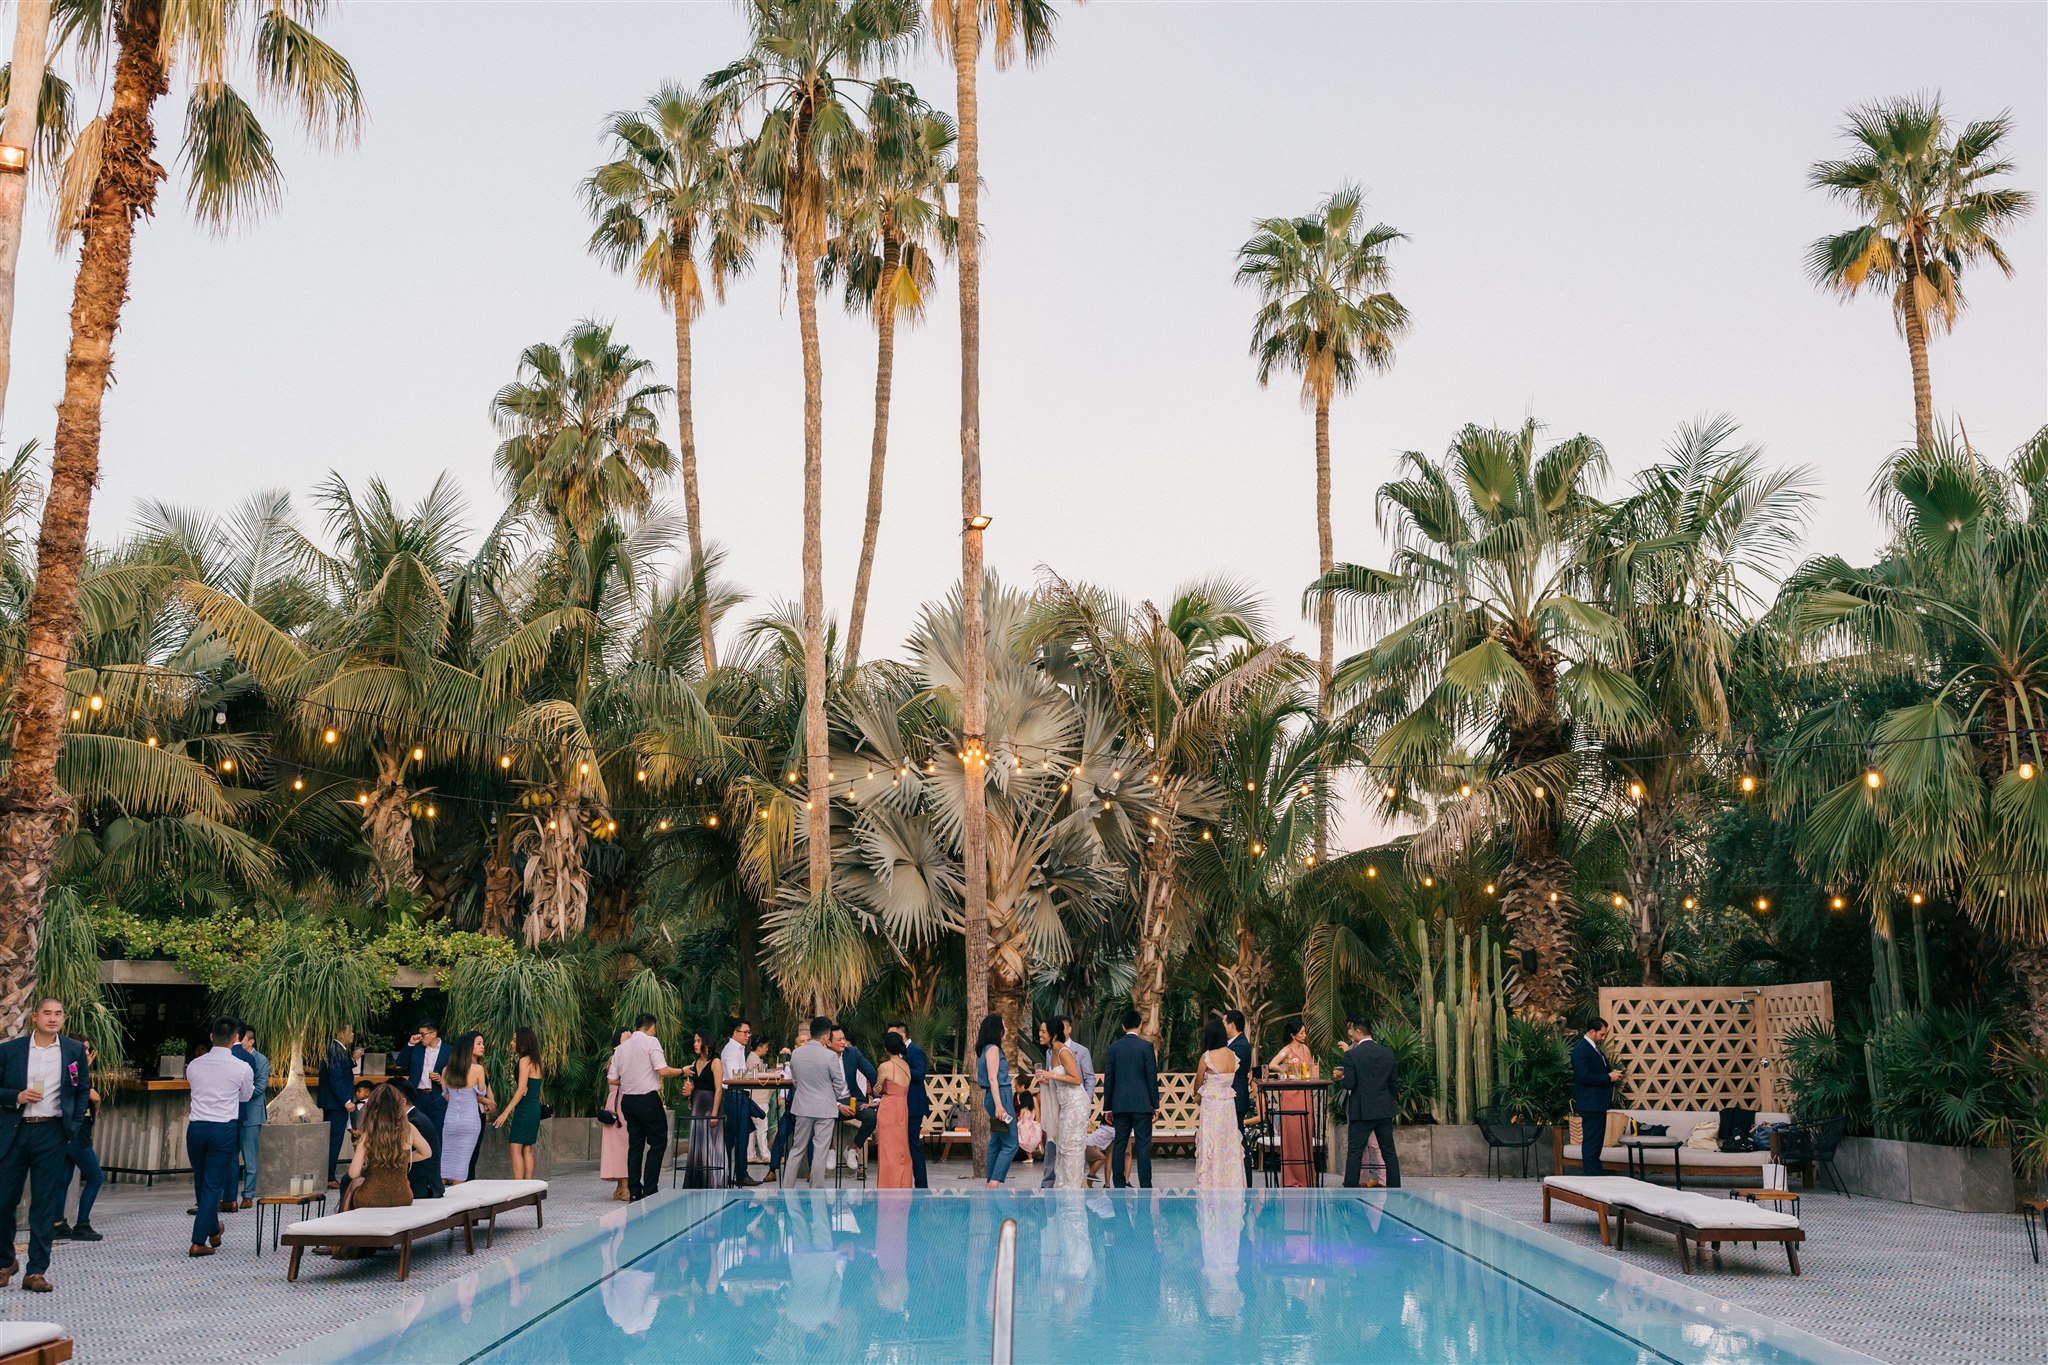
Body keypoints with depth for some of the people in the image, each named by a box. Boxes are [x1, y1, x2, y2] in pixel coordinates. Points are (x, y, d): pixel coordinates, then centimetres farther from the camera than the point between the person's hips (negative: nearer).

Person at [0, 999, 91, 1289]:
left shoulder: (75, 1050, 5)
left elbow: (83, 1090, 11)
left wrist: (74, 1127, 4)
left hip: (51, 1133, 0)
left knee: (45, 1204, 0)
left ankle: (36, 1271, 5)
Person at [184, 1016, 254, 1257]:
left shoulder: (194, 1065, 1)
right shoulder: (243, 1068, -7)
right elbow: (246, 1096, 11)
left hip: (196, 1127, 4)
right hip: (224, 1129, -4)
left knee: (202, 1182, 19)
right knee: (213, 1185, 3)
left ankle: (213, 1231, 37)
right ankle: (199, 1241, 1)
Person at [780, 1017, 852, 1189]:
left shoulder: (796, 1053, -2)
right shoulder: (830, 1055, -15)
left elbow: (794, 1080, 9)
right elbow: (839, 1083, -7)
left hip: (802, 1106, 4)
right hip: (825, 1108, -4)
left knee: (797, 1149, 14)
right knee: (820, 1152, 4)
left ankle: (785, 1189, 15)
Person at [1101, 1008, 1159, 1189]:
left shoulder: (1113, 1047, 5)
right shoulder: (1146, 1047, -4)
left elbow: (1108, 1079, 6)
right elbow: (1152, 1077, -5)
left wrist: (1108, 1107, 12)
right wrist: (1156, 1105, 2)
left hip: (1120, 1104, 3)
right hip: (1142, 1104, -3)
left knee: (1119, 1145, 7)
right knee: (1143, 1145, -2)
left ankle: (1119, 1186, 7)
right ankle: (1145, 1187, -4)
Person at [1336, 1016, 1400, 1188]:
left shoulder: (1352, 1055, -12)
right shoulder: (1387, 1052, 3)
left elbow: (1349, 1085, -13)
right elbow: (1392, 1082, 10)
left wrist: (1341, 1078, 8)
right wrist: (1395, 1099, 25)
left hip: (1361, 1111, -5)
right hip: (1385, 1110, 5)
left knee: (1354, 1154, 1)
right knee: (1389, 1153, 12)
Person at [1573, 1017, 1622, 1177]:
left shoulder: (1596, 1048, 16)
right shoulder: (1580, 1049, -16)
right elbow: (1584, 1077, -23)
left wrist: (1613, 1072, 5)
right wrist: (1609, 1077, -17)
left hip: (1599, 1102, 10)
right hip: (1590, 1103, -10)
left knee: (1597, 1139, 14)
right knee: (1591, 1140, -7)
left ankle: (1596, 1173, 21)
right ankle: (1592, 1176, -4)